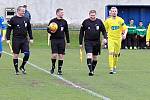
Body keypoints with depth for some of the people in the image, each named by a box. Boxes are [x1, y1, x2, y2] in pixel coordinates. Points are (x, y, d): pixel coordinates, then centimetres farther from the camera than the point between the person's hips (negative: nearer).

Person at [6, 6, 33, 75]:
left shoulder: (26, 19, 10)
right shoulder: (13, 19, -3)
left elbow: (29, 29, 19)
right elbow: (9, 29, -1)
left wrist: (31, 38, 16)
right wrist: (8, 39, -6)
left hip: (24, 39, 3)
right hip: (16, 39, -3)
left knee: (27, 54, -7)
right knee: (16, 55, 2)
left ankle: (22, 67, 14)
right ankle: (16, 70, 12)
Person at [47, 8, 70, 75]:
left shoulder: (64, 21, 10)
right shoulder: (52, 21, 0)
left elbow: (66, 32, 16)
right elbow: (48, 29, 6)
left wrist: (68, 41, 14)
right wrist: (51, 31, -17)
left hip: (62, 40, 3)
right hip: (54, 40, -3)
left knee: (61, 55, 1)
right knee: (54, 55, -10)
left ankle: (59, 70, 10)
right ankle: (53, 67, 13)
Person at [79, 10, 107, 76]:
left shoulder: (99, 22, 3)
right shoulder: (85, 22, 0)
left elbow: (103, 31, 10)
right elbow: (81, 33, 6)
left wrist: (105, 38, -9)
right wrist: (80, 43, 5)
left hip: (96, 42, 2)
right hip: (88, 42, -2)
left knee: (95, 57, 10)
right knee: (89, 55, -17)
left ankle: (93, 69, 27)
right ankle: (90, 70, -19)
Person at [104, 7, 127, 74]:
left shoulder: (120, 20, 0)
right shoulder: (108, 21, 1)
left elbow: (125, 29, 0)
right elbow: (104, 30, 10)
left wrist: (124, 34, -19)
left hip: (118, 39, 1)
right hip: (111, 39, -1)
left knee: (116, 54, 9)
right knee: (111, 53, -15)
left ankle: (114, 67, 28)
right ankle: (111, 69, -18)